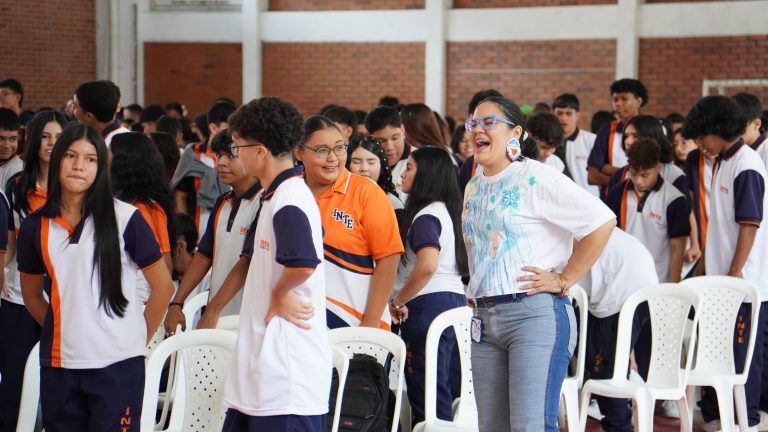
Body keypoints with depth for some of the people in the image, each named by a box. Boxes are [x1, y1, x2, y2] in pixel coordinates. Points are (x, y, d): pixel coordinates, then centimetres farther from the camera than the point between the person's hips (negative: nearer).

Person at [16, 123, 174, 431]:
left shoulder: (125, 218, -4)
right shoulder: (36, 226, 6)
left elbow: (163, 286, 0)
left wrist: (139, 339, 3)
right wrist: (61, 331, 11)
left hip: (117, 363, -4)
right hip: (58, 365, 4)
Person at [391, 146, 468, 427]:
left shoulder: (425, 216, -13)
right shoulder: (446, 211, 16)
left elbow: (427, 265, -28)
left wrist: (397, 301, -17)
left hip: (428, 303, -10)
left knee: (425, 395, -7)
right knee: (441, 390, 13)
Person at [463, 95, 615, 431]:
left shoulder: (536, 178, -8)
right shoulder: (474, 187, 17)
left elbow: (602, 221, -15)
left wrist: (563, 280, -13)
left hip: (535, 314, -8)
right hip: (485, 320, 8)